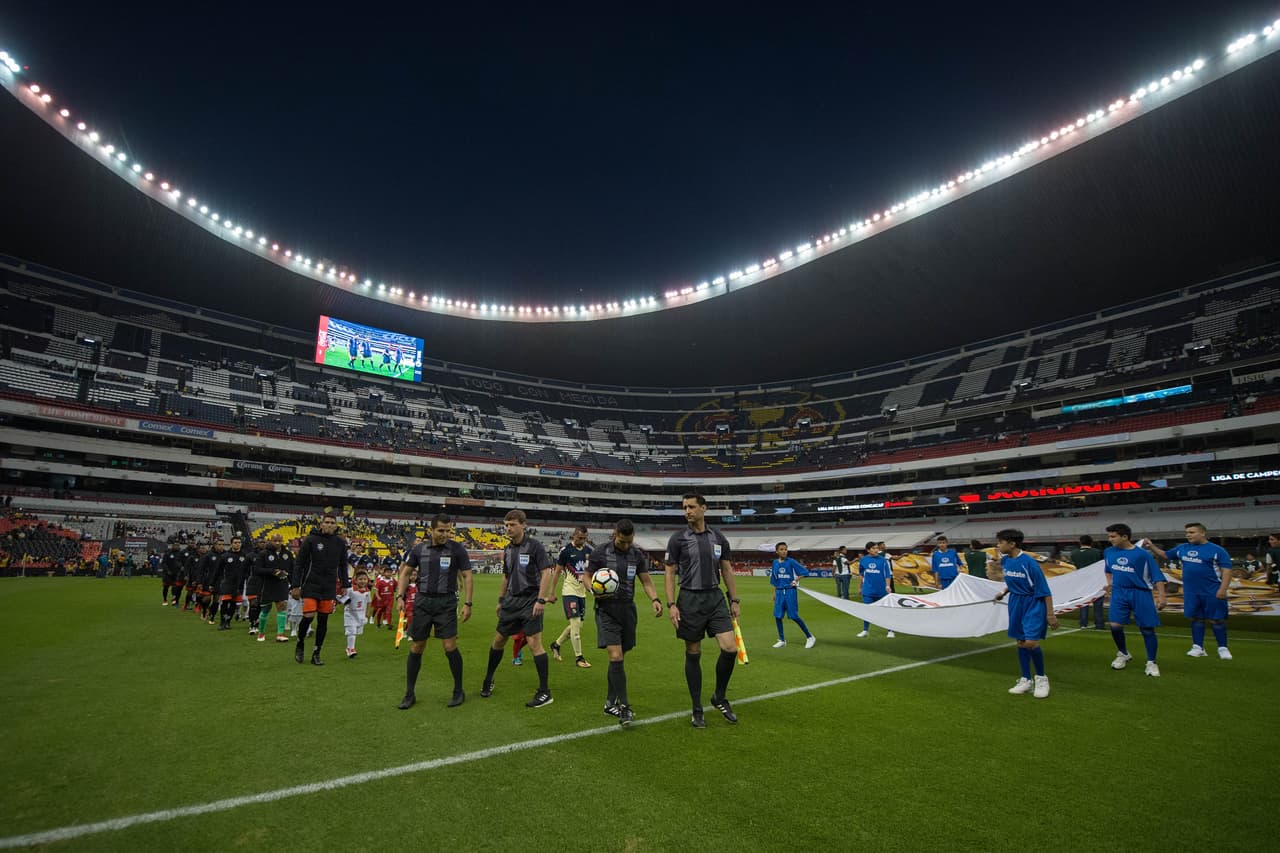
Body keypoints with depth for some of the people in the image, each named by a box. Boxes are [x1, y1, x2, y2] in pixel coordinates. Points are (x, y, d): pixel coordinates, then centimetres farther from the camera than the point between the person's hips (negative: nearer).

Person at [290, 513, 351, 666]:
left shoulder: (340, 542, 5)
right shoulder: (311, 540, -5)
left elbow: (343, 565, 14)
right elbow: (299, 563, -3)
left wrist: (345, 585, 11)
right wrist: (295, 585, -6)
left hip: (329, 587, 3)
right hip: (311, 585, -3)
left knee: (323, 620, 5)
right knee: (308, 616, -10)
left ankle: (316, 654, 18)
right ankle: (300, 644, 20)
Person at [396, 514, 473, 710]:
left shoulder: (457, 548, -6)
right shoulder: (419, 549, 2)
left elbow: (467, 576, -3)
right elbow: (405, 572, 13)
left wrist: (467, 603, -9)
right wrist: (400, 596, 0)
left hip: (446, 602, -3)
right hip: (422, 601, 3)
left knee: (449, 646, -8)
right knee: (416, 648, 7)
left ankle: (459, 691, 11)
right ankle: (410, 694, 23)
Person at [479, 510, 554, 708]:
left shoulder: (534, 546, -13)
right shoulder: (508, 550, 9)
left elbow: (546, 573, -16)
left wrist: (541, 600, -22)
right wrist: (501, 600, 20)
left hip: (530, 601, -7)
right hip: (511, 600, 7)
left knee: (534, 643, -11)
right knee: (498, 640, 14)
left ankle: (544, 693, -1)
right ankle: (488, 681, 36)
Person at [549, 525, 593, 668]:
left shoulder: (588, 550, 5)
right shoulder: (566, 550, -10)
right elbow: (557, 572, -3)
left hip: (582, 592, 6)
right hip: (570, 591, -6)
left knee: (578, 625, 11)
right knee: (576, 623, -10)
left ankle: (556, 644, 32)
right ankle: (579, 658, 0)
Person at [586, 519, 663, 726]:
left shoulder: (638, 555, 4)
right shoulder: (600, 553, -7)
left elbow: (646, 581, 8)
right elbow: (587, 576, 3)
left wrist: (655, 599, -9)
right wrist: (593, 591, -17)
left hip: (628, 609, 4)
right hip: (607, 610, -4)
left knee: (619, 657, 11)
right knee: (615, 656, -14)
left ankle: (610, 702, 27)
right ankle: (624, 706, -7)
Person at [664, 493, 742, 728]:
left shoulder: (718, 538, 6)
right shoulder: (677, 539, -4)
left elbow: (727, 570, 12)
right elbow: (670, 573, -3)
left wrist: (735, 601, 10)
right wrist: (671, 604, -10)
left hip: (716, 598, 3)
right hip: (690, 600, -3)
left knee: (730, 649, -7)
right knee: (693, 654, 5)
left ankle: (720, 697, 18)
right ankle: (697, 710, 21)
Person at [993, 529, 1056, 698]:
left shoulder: (1029, 562, -21)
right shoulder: (1005, 560, -1)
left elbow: (1044, 590, -17)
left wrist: (1050, 614, -15)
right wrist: (1003, 592, 3)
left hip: (1033, 604, -7)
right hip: (1016, 604, 7)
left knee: (1031, 642, -14)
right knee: (1021, 642, 10)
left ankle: (1041, 678, 11)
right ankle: (1026, 680, 23)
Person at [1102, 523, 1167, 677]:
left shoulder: (1142, 554, -9)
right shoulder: (1109, 552, 3)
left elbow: (1157, 576, -7)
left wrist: (1161, 596, -15)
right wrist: (1110, 583, 10)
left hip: (1140, 593, -3)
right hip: (1119, 593, 3)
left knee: (1147, 628, 1)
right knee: (1115, 625, -4)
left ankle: (1151, 662, 15)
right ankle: (1123, 654, 21)